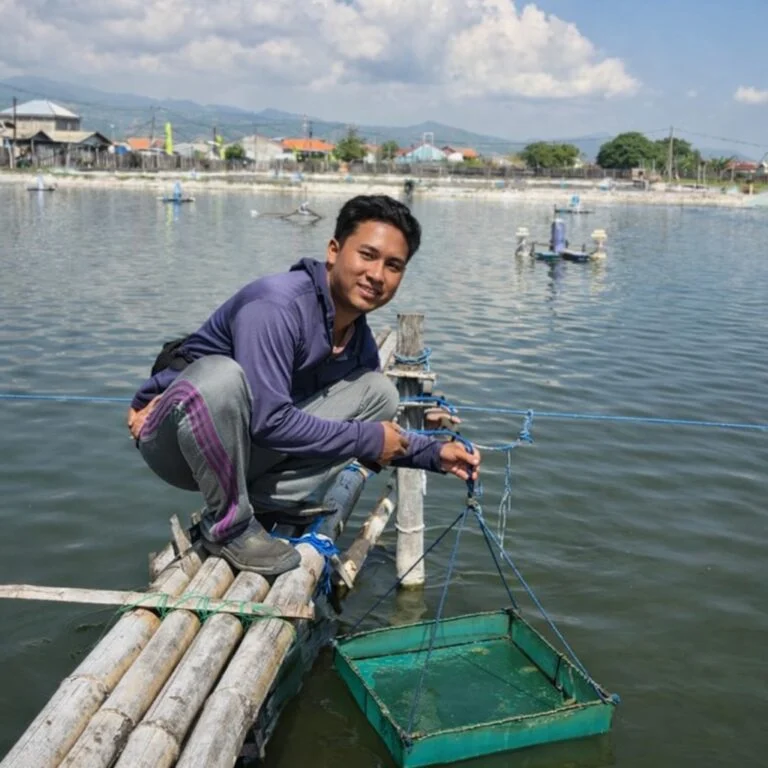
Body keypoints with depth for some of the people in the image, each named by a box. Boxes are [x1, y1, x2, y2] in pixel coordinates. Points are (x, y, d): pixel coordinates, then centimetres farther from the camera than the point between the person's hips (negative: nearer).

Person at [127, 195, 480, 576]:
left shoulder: (360, 342, 0)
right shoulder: (276, 307, -26)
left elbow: (378, 435, 12)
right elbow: (268, 420, -31)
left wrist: (434, 453, -3)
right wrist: (367, 438, -22)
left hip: (245, 451, 7)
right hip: (173, 438, -7)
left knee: (378, 391, -1)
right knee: (220, 375, -40)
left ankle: (267, 503, -6)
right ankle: (229, 525, -17)